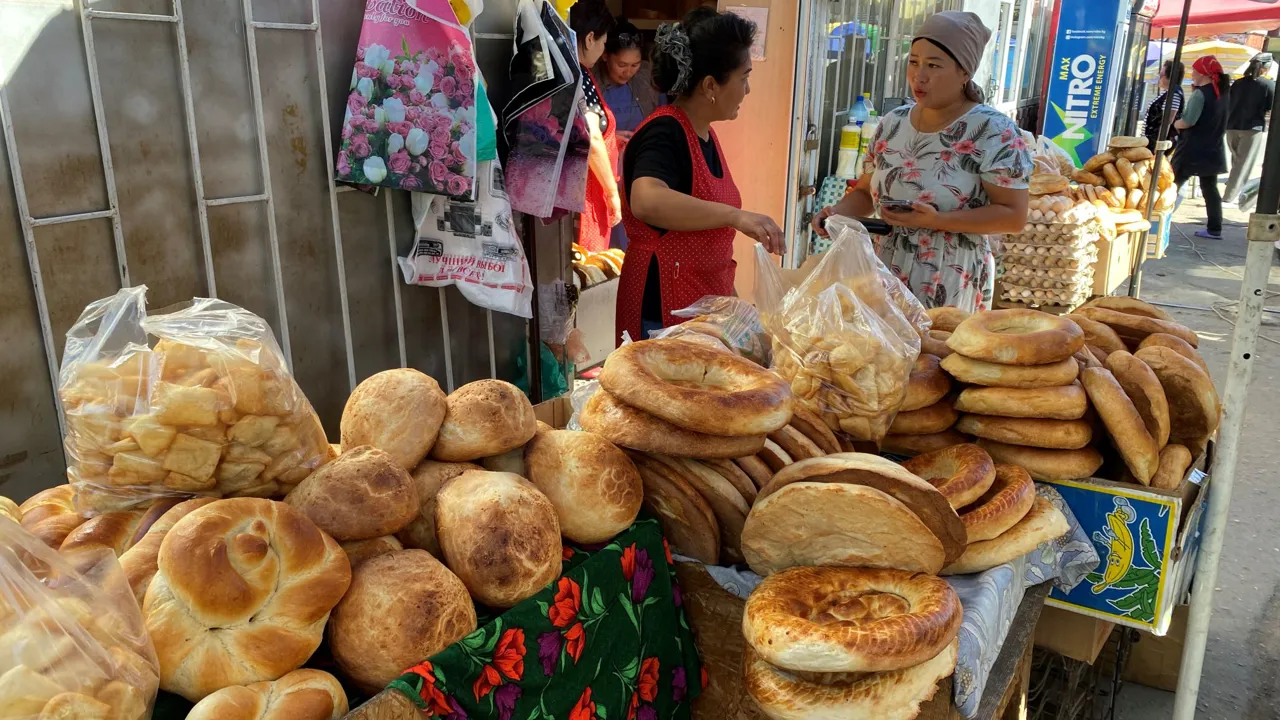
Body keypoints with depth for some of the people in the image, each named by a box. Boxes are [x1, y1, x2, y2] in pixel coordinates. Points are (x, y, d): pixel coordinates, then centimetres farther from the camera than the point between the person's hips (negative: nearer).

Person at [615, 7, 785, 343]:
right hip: (662, 309, -9)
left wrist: (728, 291, 19)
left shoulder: (704, 133, 9)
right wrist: (736, 215, -42)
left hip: (707, 302, 9)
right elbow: (647, 201, -39)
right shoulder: (664, 133, -18)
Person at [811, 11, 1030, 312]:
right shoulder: (892, 124, 5)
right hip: (885, 278, 5)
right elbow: (866, 191, 14)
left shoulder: (993, 131, -11)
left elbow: (1014, 217, -12)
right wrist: (839, 211, -7)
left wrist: (938, 220, -23)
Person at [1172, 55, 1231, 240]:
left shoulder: (1200, 94, -15)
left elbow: (1187, 121, -21)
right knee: (1210, 188, 11)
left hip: (1192, 150, -8)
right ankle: (1214, 229, 11)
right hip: (1213, 150, 8)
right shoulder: (1222, 93, 11)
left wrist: (1173, 124, -3)